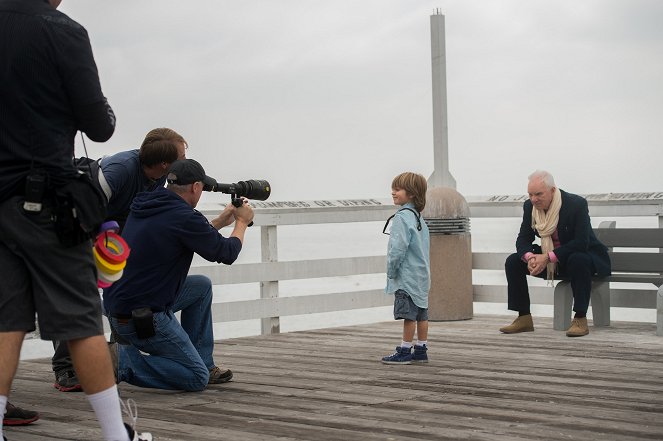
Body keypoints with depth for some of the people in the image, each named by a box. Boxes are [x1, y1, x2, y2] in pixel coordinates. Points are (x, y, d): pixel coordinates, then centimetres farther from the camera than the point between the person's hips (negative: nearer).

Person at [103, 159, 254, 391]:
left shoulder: (145, 206, 9)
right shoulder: (185, 217, -18)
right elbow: (226, 253, -3)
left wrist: (221, 221, 33)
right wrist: (242, 222, 15)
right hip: (140, 319, -10)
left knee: (202, 286, 22)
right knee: (197, 379, -3)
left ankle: (203, 363, 23)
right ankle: (121, 360, -7)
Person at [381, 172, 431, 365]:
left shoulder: (402, 217, -16)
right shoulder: (418, 217, 15)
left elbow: (398, 248, -22)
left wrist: (391, 270, -11)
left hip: (407, 276, -10)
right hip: (421, 275, 10)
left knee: (408, 314, -5)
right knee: (421, 313, 11)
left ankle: (404, 351, 0)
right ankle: (421, 350, 17)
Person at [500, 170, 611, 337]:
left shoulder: (576, 204, -24)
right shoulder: (530, 206, -6)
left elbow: (581, 242, -29)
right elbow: (523, 238, -3)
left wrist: (548, 257, -35)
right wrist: (529, 257, -28)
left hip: (581, 256, -6)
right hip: (549, 261, 6)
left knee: (578, 260, -40)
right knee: (513, 262, -10)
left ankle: (580, 319, -31)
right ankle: (524, 318, -5)